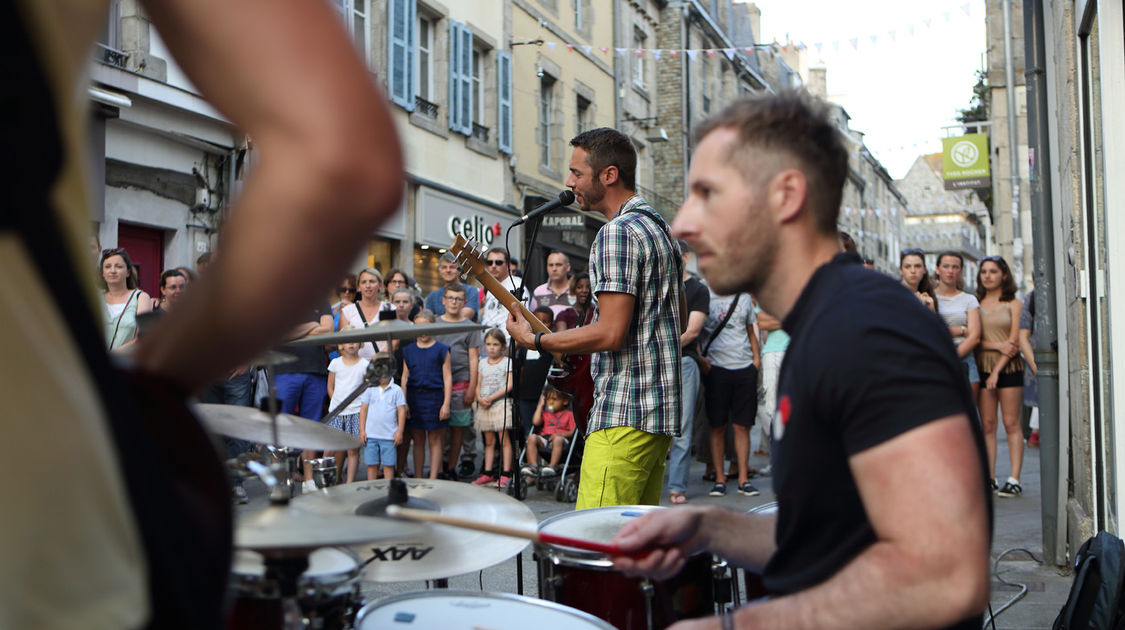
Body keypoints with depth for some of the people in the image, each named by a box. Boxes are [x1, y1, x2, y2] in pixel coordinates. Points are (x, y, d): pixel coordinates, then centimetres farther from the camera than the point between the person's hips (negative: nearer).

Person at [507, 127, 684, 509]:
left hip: (625, 415, -11)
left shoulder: (617, 232, -14)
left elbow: (610, 333, -21)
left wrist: (535, 341, -9)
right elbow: (680, 319, 27)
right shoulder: (661, 229, 18)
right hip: (662, 410, 11)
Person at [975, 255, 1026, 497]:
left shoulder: (1014, 304, 4)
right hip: (982, 367, 3)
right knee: (987, 425, 1)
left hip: (1009, 367, -2)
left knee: (1011, 424, -4)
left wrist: (997, 370, -10)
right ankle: (990, 478, 5)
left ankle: (1014, 479, -3)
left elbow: (1014, 341, -3)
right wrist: (997, 345, -13)